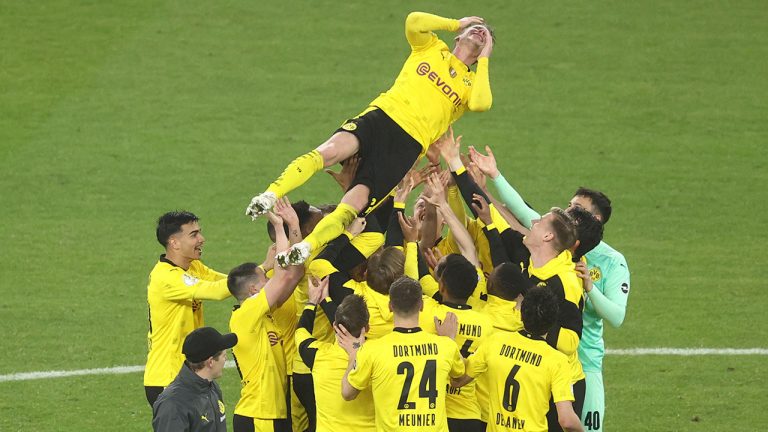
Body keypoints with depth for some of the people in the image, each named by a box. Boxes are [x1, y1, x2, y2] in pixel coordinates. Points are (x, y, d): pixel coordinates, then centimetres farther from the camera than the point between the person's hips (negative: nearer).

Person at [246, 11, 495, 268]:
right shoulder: (432, 49, 24)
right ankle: (270, 196, -38)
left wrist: (483, 61, 9)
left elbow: (480, 104, -2)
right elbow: (414, 22, 5)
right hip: (382, 115, 0)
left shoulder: (472, 83, 21)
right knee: (332, 150, -32)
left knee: (355, 204, -21)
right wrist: (456, 23, 17)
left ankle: (305, 249, -34)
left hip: (408, 143, 0)